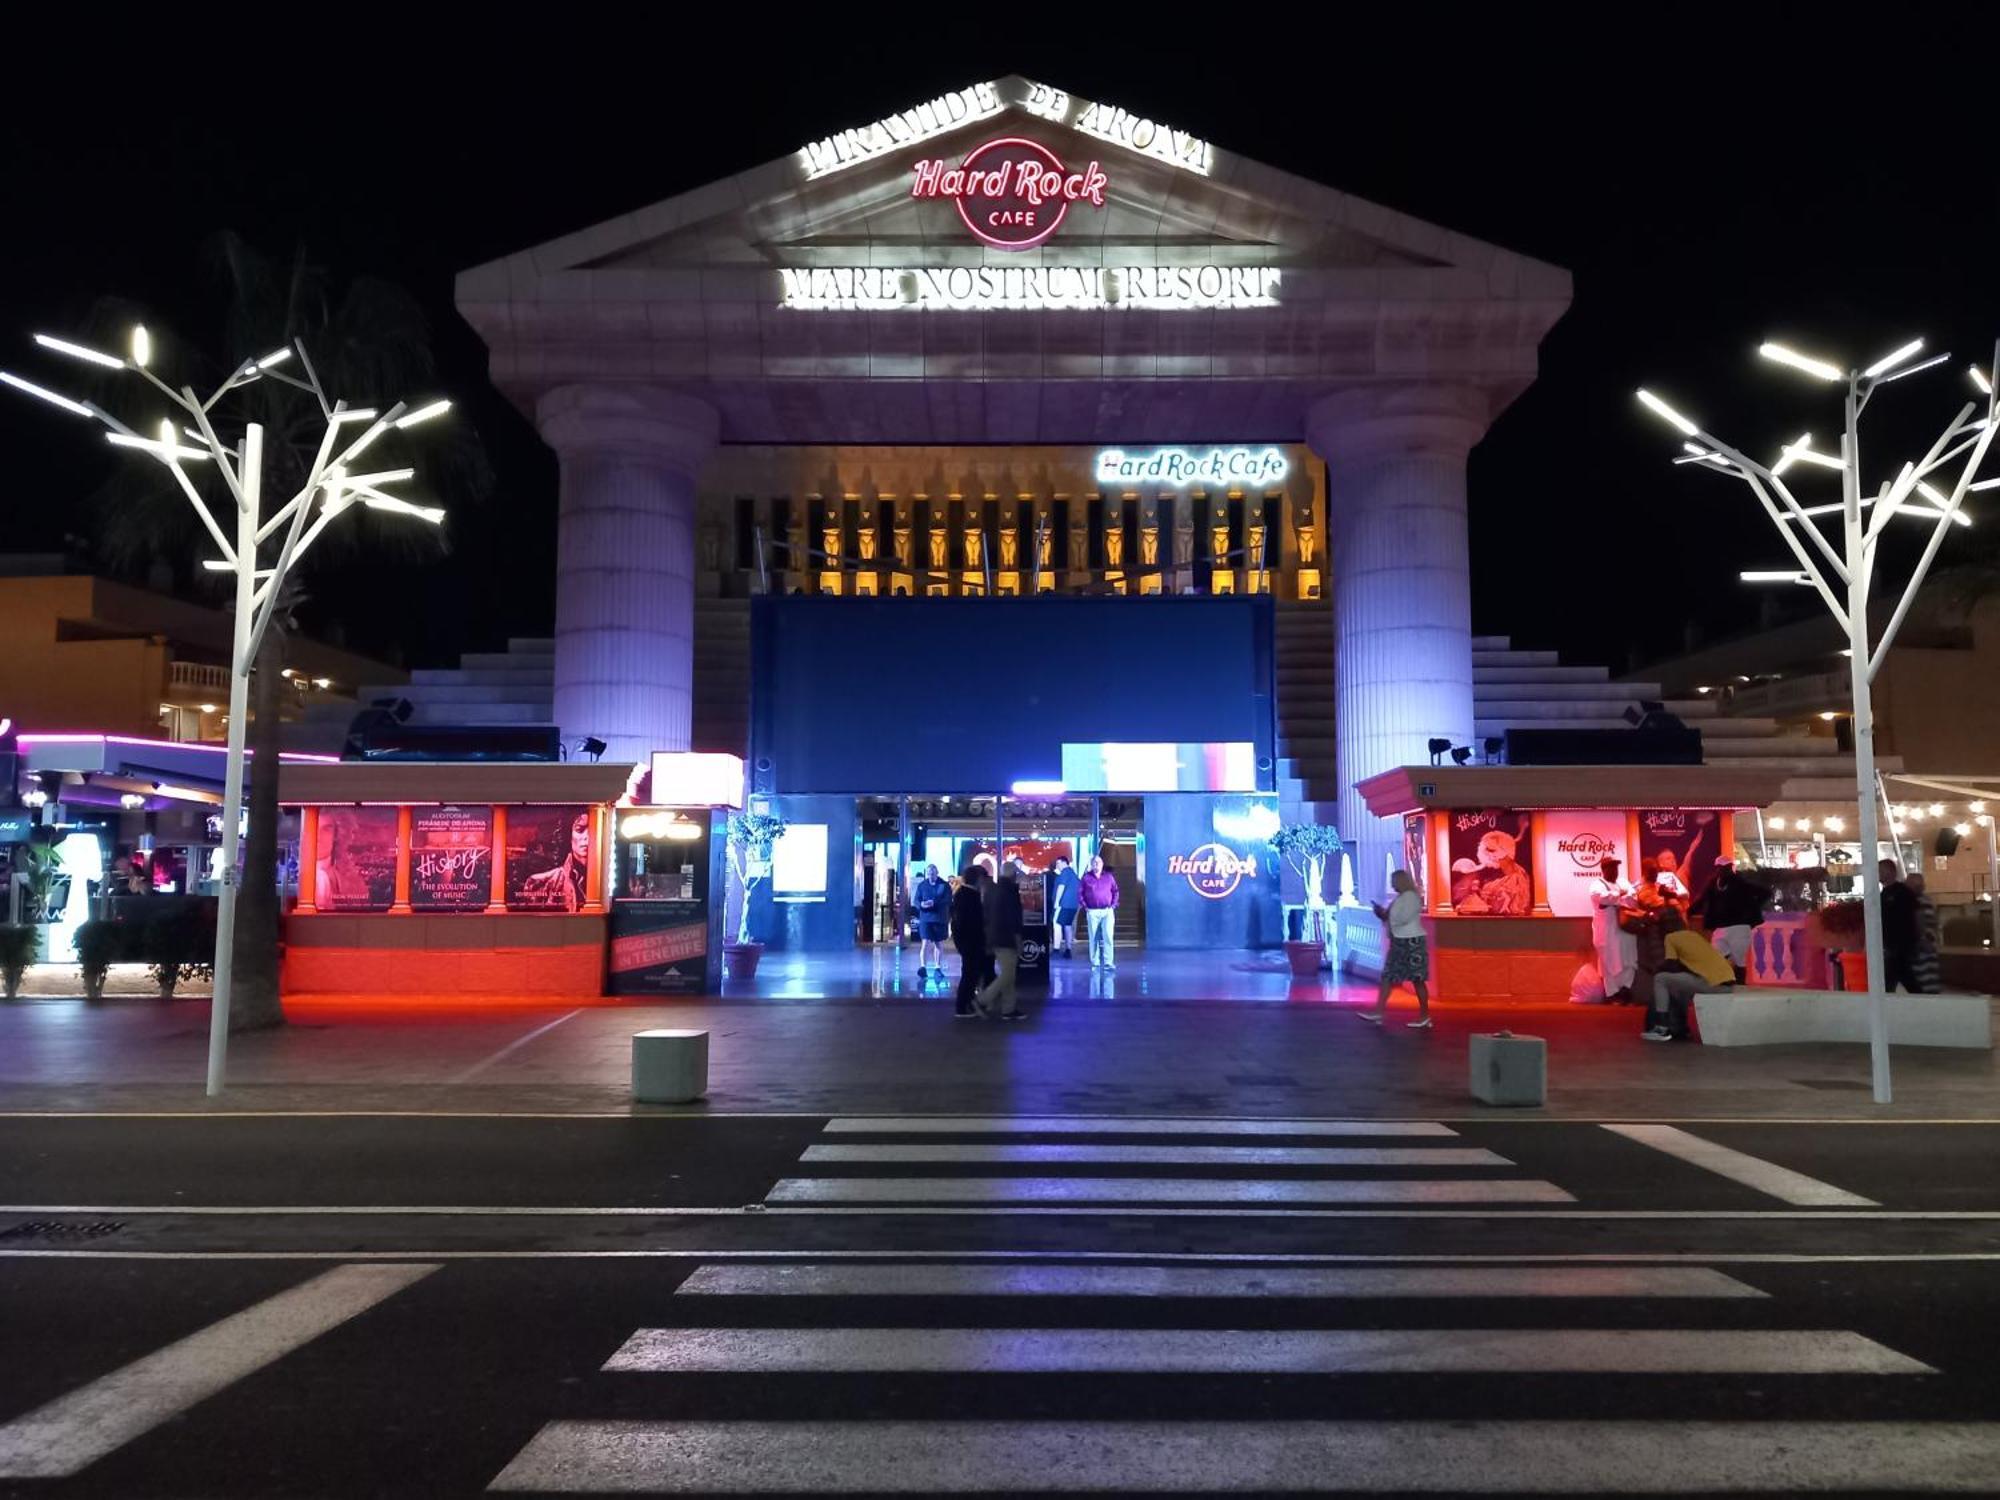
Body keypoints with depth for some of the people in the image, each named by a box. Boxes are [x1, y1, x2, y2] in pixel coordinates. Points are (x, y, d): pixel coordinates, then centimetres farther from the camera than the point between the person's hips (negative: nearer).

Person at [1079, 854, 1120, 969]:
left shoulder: (1109, 877, 9)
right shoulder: (1086, 878, 5)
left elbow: (1115, 891, 11)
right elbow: (1079, 893, 6)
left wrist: (1113, 905, 1)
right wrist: (1085, 906, -2)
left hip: (1107, 911, 0)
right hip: (1092, 912, 0)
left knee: (1108, 936, -9)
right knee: (1093, 938, 2)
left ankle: (1108, 962, -8)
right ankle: (1095, 962, 10)